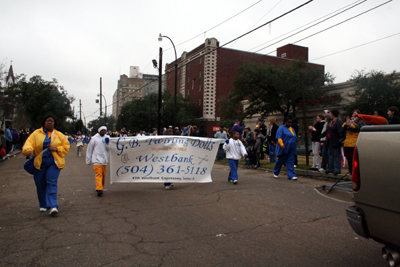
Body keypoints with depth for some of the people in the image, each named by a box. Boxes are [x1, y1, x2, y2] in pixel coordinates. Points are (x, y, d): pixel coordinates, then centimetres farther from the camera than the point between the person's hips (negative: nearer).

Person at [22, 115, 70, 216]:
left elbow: (66, 147, 9)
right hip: (39, 163, 1)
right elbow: (29, 142, -5)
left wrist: (56, 149, -9)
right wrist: (28, 150, -27)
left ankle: (53, 206, -16)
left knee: (52, 182, -13)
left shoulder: (59, 135, 10)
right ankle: (43, 205, 24)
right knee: (40, 184, 6)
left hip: (54, 162, -1)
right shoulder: (36, 133, 9)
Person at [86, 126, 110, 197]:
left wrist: (107, 143, -14)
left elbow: (109, 148, 5)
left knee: (103, 175, 11)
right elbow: (89, 149, 5)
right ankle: (99, 189, -20)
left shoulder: (107, 138, 10)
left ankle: (101, 188, 25)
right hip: (97, 159, -4)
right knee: (99, 174, -15)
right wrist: (88, 160, 7)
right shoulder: (94, 138, 0)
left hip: (104, 159, 4)